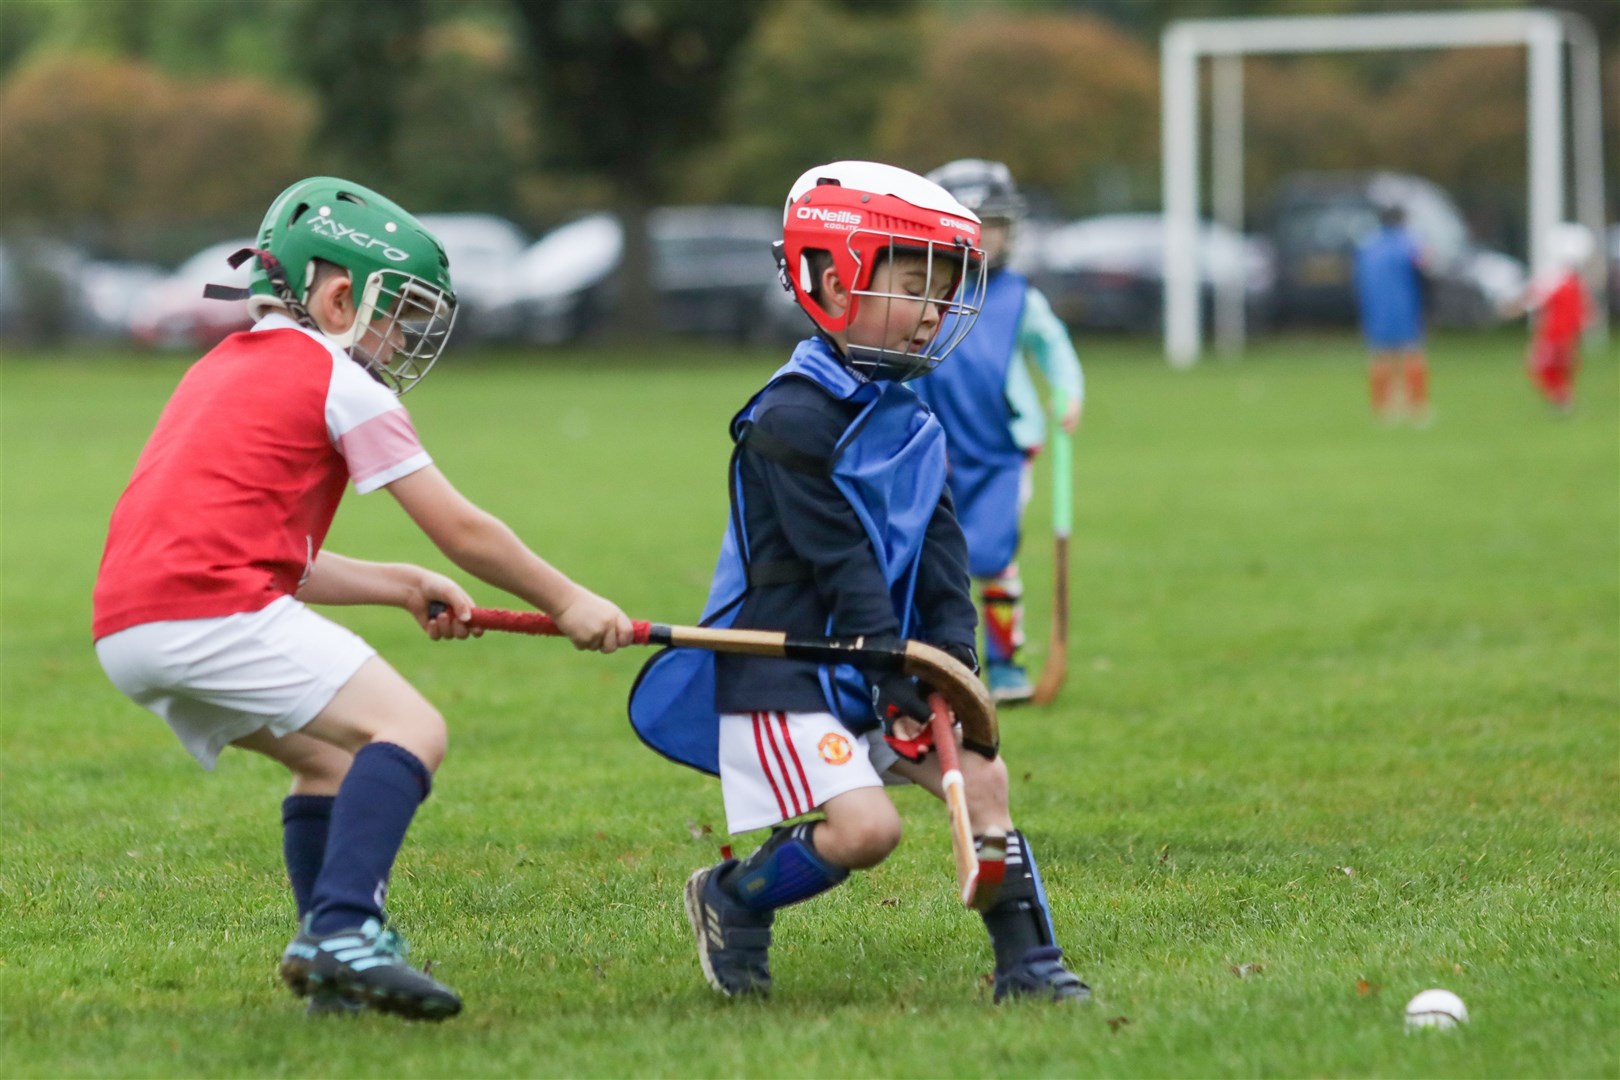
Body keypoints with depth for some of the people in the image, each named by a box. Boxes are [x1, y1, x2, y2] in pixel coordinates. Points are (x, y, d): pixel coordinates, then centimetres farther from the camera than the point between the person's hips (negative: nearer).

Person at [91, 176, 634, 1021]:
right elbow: (461, 532, 5)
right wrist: (567, 603, 16)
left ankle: (328, 954, 10)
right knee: (411, 730, -11)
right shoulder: (341, 382, 3)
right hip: (215, 610, -9)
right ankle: (344, 930, -27)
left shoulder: (223, 372, 28)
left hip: (125, 630, 9)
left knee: (332, 754, 22)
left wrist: (403, 587, 28)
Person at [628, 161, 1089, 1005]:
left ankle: (1026, 964, 1)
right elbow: (842, 564, -20)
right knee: (865, 826, -19)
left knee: (981, 771, -5)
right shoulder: (793, 418, -17)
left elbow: (939, 558, 6)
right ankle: (729, 902, 6)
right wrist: (899, 688, -22)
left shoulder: (913, 423, 10)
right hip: (780, 671, -8)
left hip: (874, 665, 8)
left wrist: (951, 664, -9)